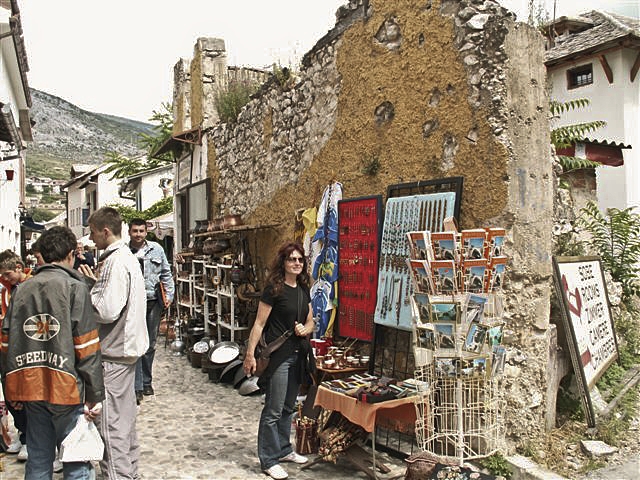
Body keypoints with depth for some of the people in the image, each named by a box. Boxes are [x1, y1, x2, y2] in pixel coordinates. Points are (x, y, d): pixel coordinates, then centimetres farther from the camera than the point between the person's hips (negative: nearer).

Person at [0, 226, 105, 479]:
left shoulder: (21, 290, 8)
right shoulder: (75, 288, -8)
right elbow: (86, 348, -12)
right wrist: (95, 395, -7)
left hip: (30, 388, 6)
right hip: (65, 388, -5)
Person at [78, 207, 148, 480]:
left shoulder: (114, 262, -18)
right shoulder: (128, 257, 13)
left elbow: (107, 310, -25)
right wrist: (95, 283, 6)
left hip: (113, 354, -11)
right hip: (126, 347, 11)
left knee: (111, 425, -2)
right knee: (125, 416, 20)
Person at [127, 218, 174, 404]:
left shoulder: (156, 249, 6)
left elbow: (166, 274, 13)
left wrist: (169, 294, 8)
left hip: (153, 302, 3)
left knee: (150, 345, 13)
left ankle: (147, 382, 27)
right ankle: (137, 387, 3)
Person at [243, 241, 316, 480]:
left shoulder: (303, 290, 9)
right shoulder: (274, 289, -11)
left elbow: (310, 322, 17)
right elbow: (259, 323, -12)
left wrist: (305, 329, -6)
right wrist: (250, 354, -15)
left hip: (298, 355, 7)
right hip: (277, 355, -7)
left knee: (288, 407, 18)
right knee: (273, 410, -1)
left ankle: (284, 450, 33)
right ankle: (269, 460, 10)